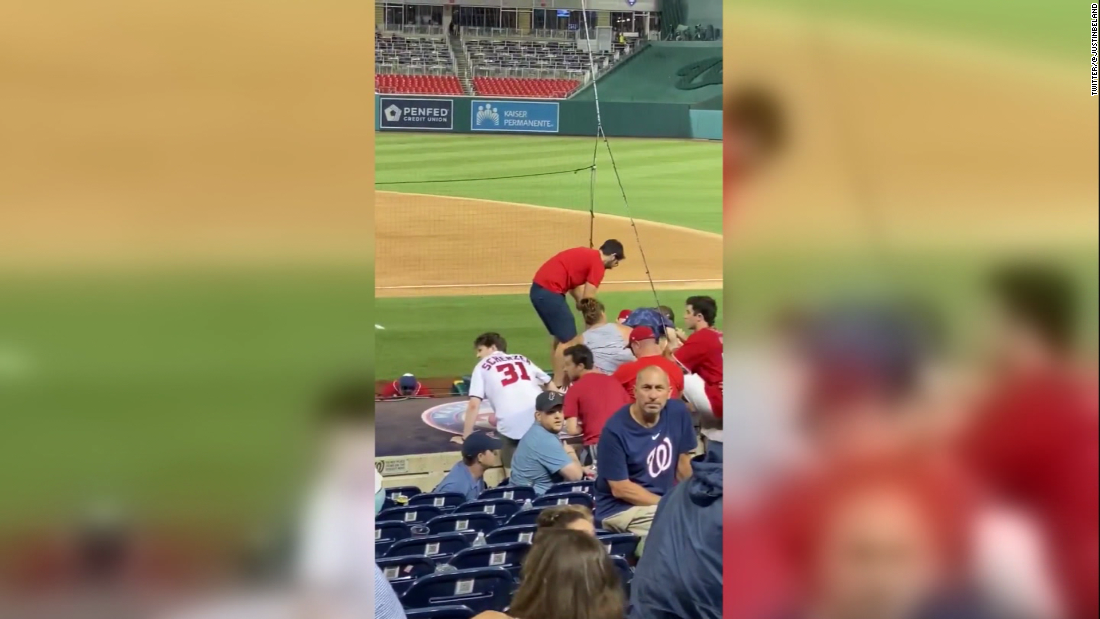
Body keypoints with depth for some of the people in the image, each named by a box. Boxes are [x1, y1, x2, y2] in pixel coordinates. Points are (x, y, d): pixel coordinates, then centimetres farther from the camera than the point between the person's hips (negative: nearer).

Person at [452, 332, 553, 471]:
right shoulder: (522, 359, 28)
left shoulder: (482, 366, 18)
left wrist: (465, 437, 14)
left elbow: (474, 405, 9)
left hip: (512, 423, -3)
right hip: (540, 415, 3)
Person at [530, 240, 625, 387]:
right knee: (568, 339, -5)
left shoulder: (586, 255, 20)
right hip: (549, 291, -10)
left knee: (558, 335, 20)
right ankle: (558, 385, -2)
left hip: (539, 288, 10)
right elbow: (589, 300, -7)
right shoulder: (597, 264, -7)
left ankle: (558, 379, 28)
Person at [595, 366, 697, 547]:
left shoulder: (678, 412, -4)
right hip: (621, 508, -7)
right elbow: (620, 489, -16)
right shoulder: (615, 430, -19)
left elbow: (682, 462, 8)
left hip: (665, 499, 7)